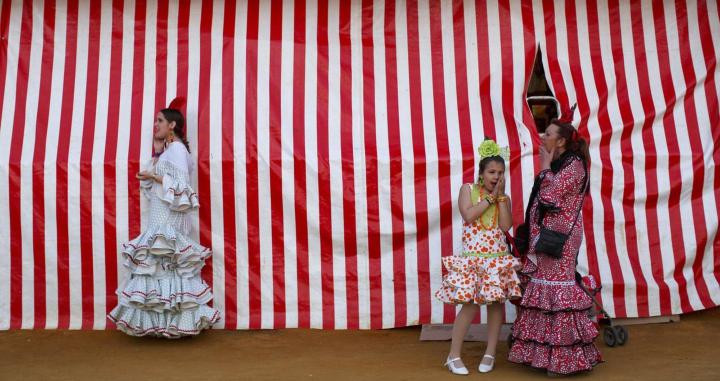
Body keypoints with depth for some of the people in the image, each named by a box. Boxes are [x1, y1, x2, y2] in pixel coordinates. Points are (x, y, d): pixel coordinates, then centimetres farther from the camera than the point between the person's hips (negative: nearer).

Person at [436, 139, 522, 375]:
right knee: (470, 304, -8)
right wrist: (490, 197, -9)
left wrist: (501, 196, -6)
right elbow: (468, 216, -15)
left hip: (498, 258, 3)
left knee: (496, 302, 4)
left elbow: (506, 226, -7)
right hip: (473, 258, -3)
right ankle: (453, 356, 3)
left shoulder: (504, 198, 9)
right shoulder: (468, 189, 2)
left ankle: (490, 353, 18)